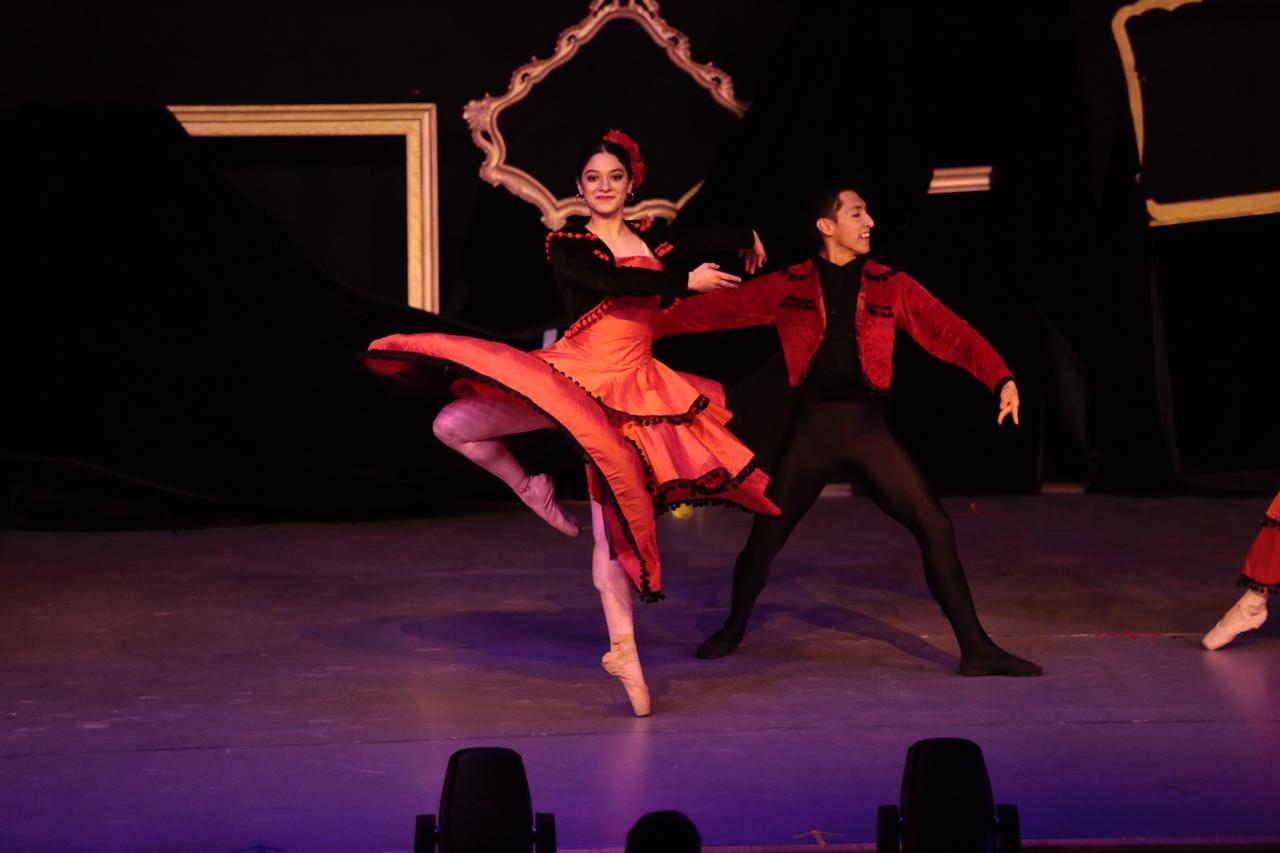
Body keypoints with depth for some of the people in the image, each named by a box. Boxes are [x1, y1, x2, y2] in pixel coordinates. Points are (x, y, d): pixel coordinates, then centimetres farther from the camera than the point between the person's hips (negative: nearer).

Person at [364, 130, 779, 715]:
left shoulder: (652, 240, 9)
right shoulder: (566, 245, -4)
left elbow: (707, 243, 26)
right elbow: (611, 281, -22)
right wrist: (685, 281, -25)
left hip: (628, 391, 2)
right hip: (569, 376, -2)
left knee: (613, 523, -1)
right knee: (453, 425, -19)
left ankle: (623, 649, 2)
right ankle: (530, 488, 7)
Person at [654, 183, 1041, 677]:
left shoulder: (891, 287, 4)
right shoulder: (788, 288, 2)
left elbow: (950, 333, -2)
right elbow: (716, 310, 1)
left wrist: (1001, 379, -15)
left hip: (867, 428, 0)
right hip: (812, 427, 0)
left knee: (935, 528, -9)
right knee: (765, 537, 4)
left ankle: (975, 649, -2)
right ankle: (733, 630, 32)